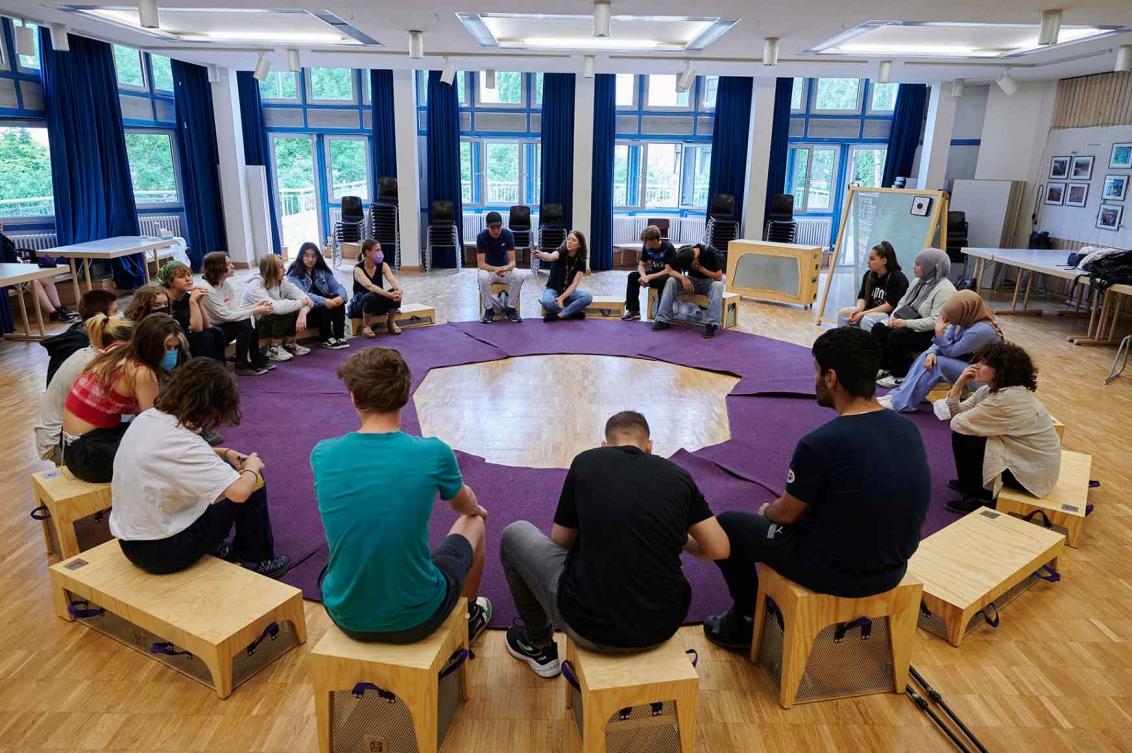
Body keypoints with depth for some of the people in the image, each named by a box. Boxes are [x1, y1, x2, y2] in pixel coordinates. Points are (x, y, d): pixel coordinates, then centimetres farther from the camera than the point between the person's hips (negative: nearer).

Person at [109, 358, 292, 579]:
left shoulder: (148, 417, -2)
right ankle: (257, 562, 18)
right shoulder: (180, 441, -28)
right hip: (163, 552, -8)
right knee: (251, 486, 2)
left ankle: (214, 548, 31)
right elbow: (239, 491, -33)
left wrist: (226, 453, 5)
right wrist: (252, 467, -12)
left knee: (224, 476, 20)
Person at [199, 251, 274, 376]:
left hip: (222, 325, 7)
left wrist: (256, 306, -17)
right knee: (245, 324, -22)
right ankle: (241, 365, -11)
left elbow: (235, 309, -1)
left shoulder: (227, 284, 1)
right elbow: (226, 315, -24)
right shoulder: (206, 289, -22)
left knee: (251, 320, -11)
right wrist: (255, 311, -24)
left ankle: (257, 359, 3)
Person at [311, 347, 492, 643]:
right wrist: (478, 509, 32)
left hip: (345, 617, 3)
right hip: (416, 619, -2)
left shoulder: (322, 454, -11)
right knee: (473, 522, 23)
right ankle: (468, 618, 47)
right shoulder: (433, 453, -18)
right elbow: (466, 504, 6)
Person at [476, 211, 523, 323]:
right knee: (483, 278, -36)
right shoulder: (481, 236, -18)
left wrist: (505, 268, -39)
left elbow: (512, 261, -16)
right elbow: (481, 264, -19)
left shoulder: (508, 234, -14)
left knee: (518, 277, -30)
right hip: (488, 269, -1)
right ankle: (489, 309, -16)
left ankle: (510, 309, -14)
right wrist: (495, 269, -38)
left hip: (505, 268, 1)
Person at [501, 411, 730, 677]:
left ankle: (539, 645, 37)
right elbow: (719, 549, 7)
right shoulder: (677, 475, 4)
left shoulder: (586, 463, 0)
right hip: (663, 626, 3)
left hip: (592, 627, -3)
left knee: (515, 534, 21)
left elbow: (560, 542, 9)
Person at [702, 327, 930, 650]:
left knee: (727, 525, 11)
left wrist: (767, 510, 13)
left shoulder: (819, 444, -27)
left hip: (838, 574, -7)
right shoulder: (908, 428, -5)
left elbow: (786, 513, -11)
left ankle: (747, 621, 27)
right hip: (893, 568, 7)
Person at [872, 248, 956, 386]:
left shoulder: (944, 289, -18)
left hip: (932, 334, -9)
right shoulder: (919, 282, 12)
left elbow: (936, 321, -26)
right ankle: (886, 367, 3)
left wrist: (906, 323, -25)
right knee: (878, 328, -7)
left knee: (896, 336, -30)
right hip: (911, 326, 9)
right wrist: (893, 317, -3)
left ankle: (900, 375, -11)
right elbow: (902, 303, 18)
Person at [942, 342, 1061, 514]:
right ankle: (972, 481, 23)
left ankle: (980, 497, 3)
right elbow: (956, 413, 1)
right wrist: (960, 383, -11)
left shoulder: (1007, 399, -28)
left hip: (1034, 472, -9)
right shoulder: (992, 389, 1)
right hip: (1024, 458, 9)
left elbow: (957, 424, -23)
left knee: (961, 435, -13)